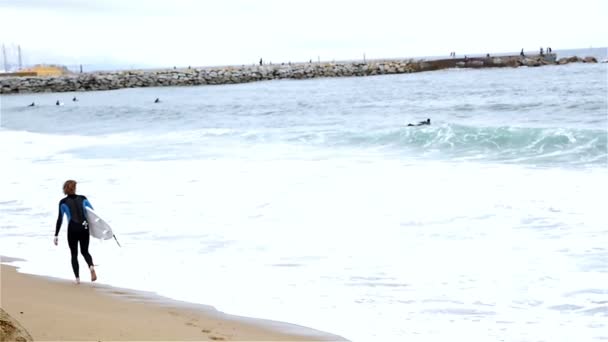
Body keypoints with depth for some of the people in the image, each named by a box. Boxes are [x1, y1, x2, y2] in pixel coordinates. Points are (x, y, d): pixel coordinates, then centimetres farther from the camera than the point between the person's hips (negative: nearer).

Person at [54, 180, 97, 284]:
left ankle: (77, 278, 5)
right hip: (84, 228, 2)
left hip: (72, 229, -2)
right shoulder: (83, 199, 6)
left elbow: (60, 219, -3)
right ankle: (91, 267, -14)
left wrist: (56, 235, 1)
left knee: (74, 254, 12)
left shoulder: (63, 202, -1)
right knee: (85, 252, 17)